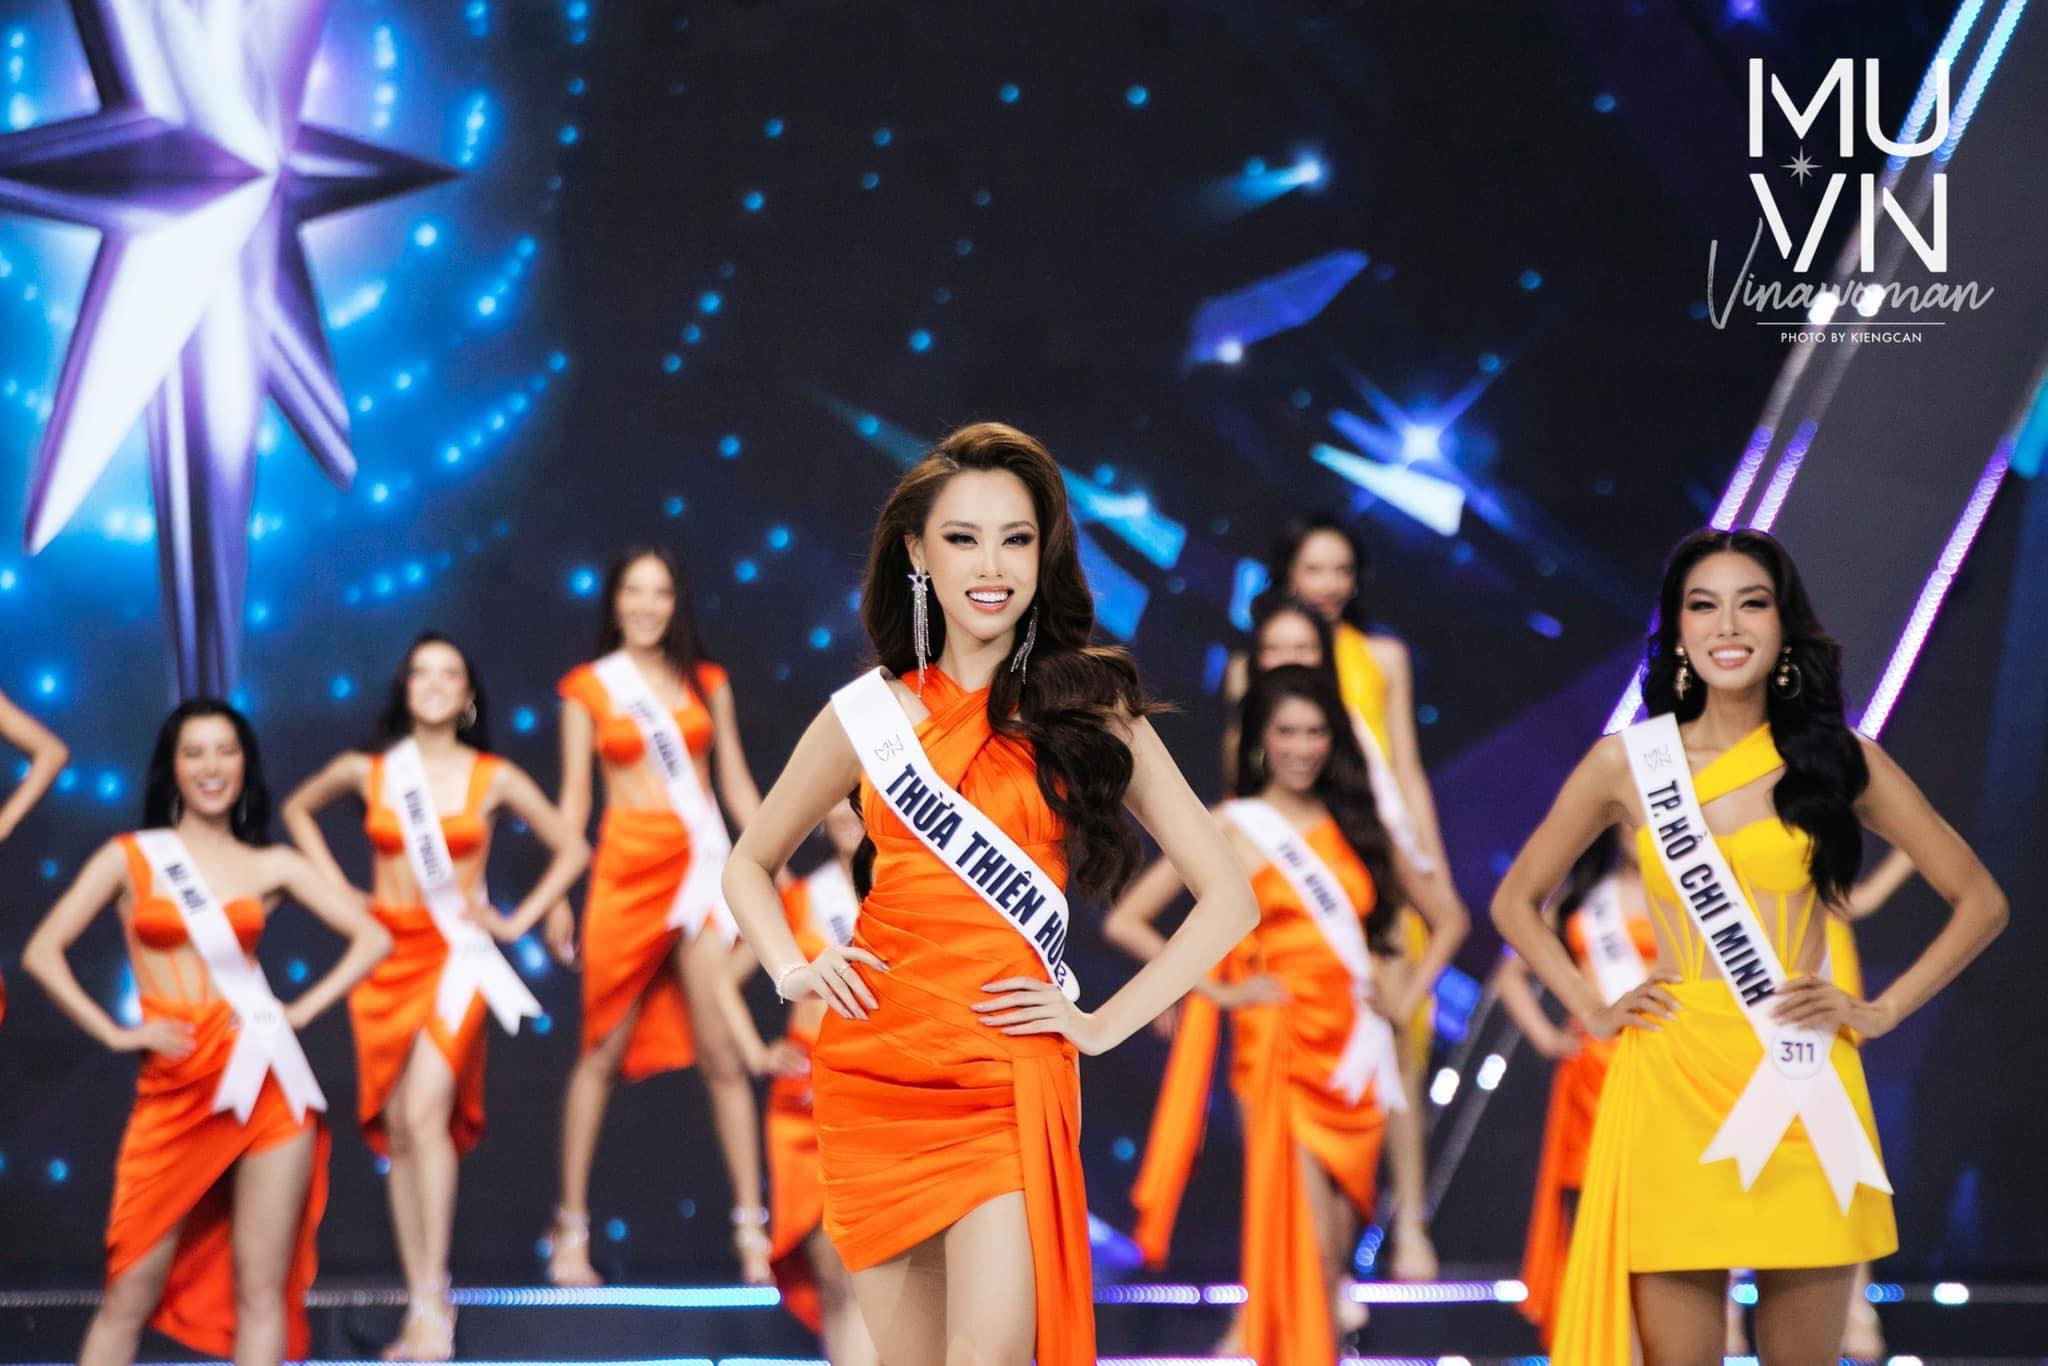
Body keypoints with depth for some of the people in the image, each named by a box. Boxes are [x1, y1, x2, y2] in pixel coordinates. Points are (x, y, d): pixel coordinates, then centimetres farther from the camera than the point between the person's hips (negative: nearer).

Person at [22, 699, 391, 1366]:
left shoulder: (271, 866, 11)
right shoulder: (132, 857, 7)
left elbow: (372, 937, 12)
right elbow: (42, 952, 3)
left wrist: (306, 1007, 1)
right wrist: (114, 1033, -4)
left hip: (267, 1082, 1)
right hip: (176, 1087, -1)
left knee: (261, 1288, -1)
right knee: (132, 1292, -2)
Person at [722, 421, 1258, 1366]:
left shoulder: (1090, 710, 4)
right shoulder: (869, 713, 9)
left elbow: (1227, 897, 5)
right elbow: (749, 866, 24)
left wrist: (1105, 1024, -2)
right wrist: (792, 968, 5)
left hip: (1010, 1075, -2)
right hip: (871, 1071, 2)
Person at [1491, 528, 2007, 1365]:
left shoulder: (1840, 761, 5)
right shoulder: (1627, 762, 6)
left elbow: (1979, 901, 11)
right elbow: (1516, 902, 17)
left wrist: (1883, 1010, 3)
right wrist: (1590, 1011, 5)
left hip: (1803, 1091, 0)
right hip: (1673, 1084, 0)